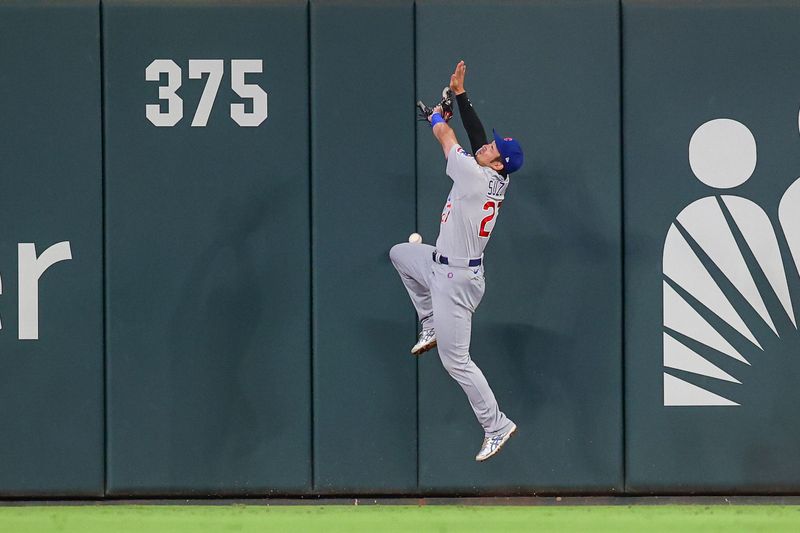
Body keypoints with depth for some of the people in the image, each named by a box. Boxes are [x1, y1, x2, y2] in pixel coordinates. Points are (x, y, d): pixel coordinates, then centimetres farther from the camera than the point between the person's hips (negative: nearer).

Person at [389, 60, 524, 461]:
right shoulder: (498, 180, -3)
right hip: (443, 265, 10)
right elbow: (475, 134, 10)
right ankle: (431, 327, 30)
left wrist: (436, 117, 9)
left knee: (455, 360, -4)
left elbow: (445, 137, -11)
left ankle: (496, 426, 3)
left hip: (456, 279, -10)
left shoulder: (476, 178, -26)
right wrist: (459, 94, 12)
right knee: (400, 253, 31)